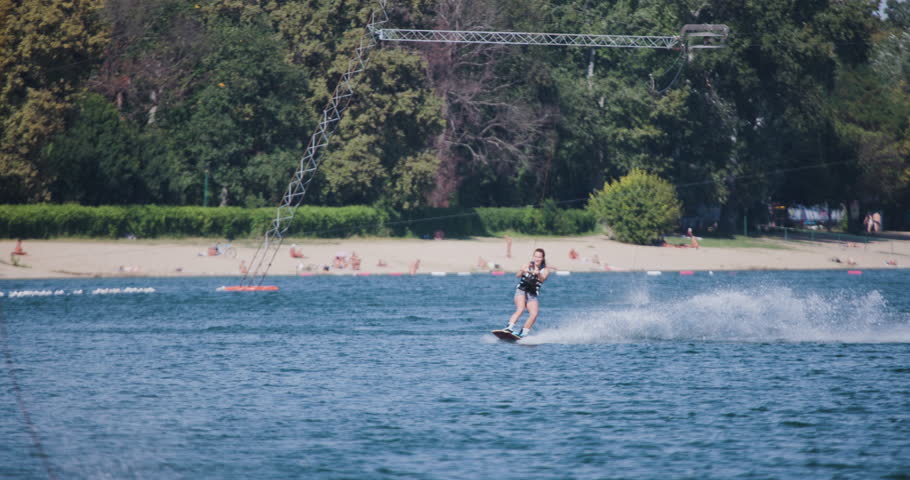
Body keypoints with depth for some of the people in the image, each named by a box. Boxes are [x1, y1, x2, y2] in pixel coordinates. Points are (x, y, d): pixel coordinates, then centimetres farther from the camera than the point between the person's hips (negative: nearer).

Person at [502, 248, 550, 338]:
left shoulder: (545, 270, 3)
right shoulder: (527, 266, 1)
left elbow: (542, 279, -18)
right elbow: (518, 275, -15)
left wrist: (538, 274, -41)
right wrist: (523, 271, -39)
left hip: (533, 296, 2)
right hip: (521, 291, -2)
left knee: (534, 314, -18)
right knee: (520, 309, -27)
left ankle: (523, 333, -7)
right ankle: (509, 328, -34)